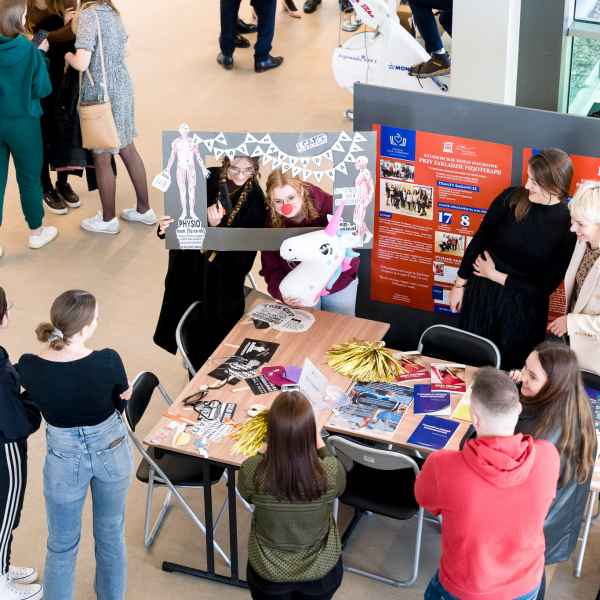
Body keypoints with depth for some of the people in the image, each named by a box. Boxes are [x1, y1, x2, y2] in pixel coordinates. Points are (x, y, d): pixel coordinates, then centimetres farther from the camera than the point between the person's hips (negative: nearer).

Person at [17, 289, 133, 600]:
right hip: (111, 452, 0)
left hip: (64, 459, 0)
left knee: (62, 546, 18)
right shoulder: (108, 361, -27)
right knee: (111, 536, 23)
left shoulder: (28, 366, -23)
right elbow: (122, 403, -6)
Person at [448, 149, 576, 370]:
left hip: (522, 308, -2)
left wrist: (496, 276, -12)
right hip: (481, 293, 2)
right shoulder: (511, 198, -13)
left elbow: (547, 285, -12)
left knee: (508, 367, 15)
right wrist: (460, 284, 3)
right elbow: (479, 240, -1)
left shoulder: (569, 224, -17)